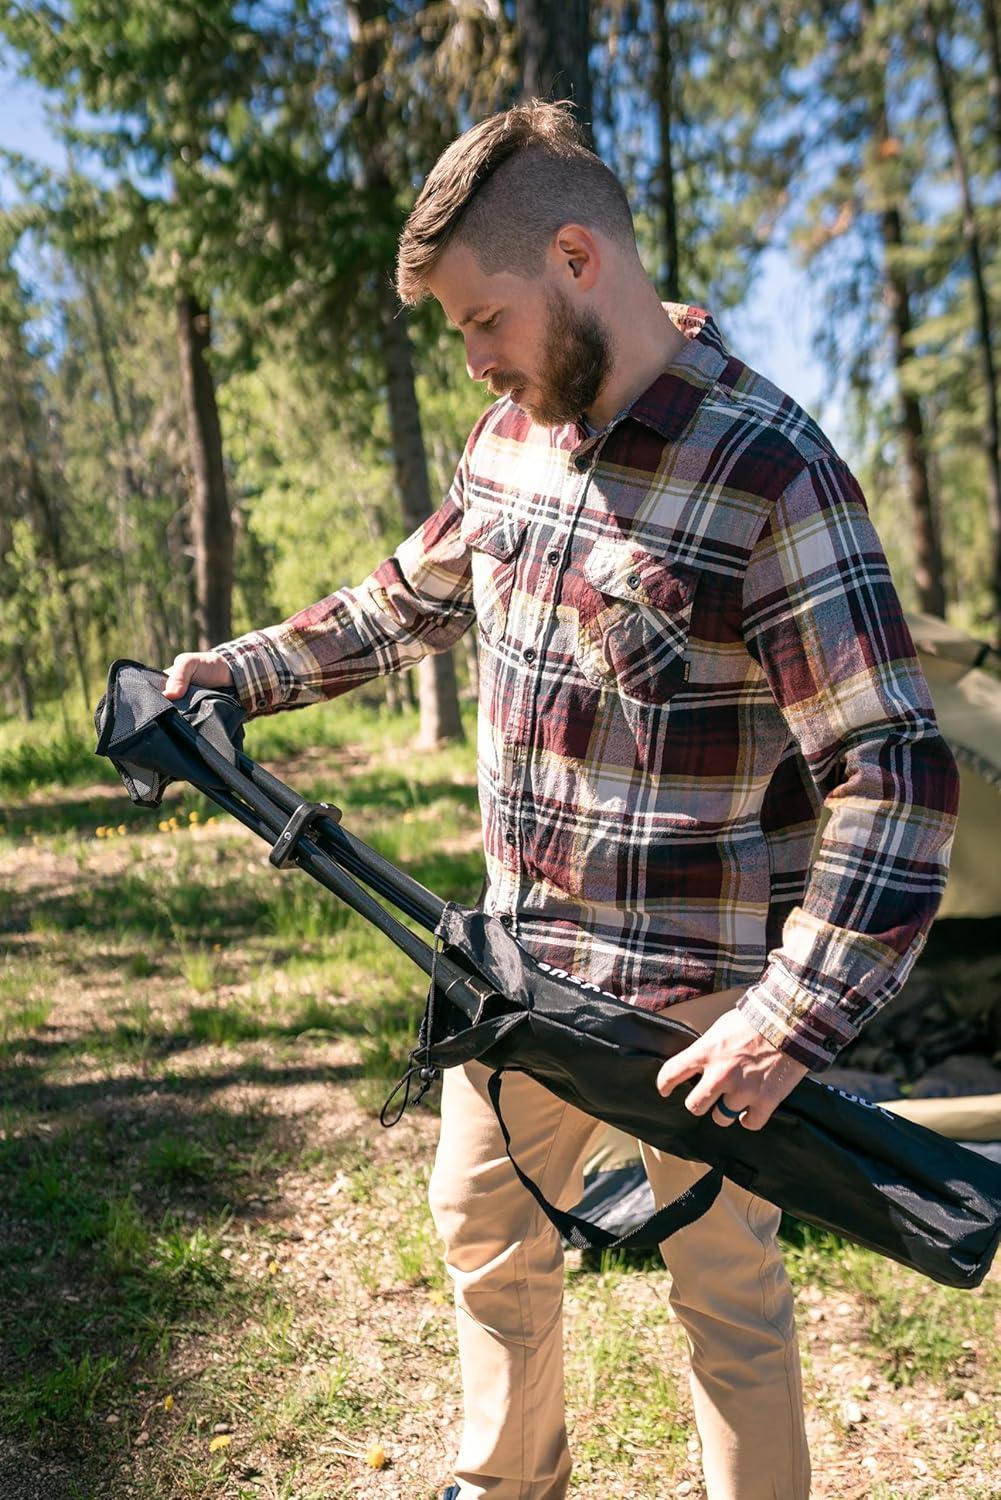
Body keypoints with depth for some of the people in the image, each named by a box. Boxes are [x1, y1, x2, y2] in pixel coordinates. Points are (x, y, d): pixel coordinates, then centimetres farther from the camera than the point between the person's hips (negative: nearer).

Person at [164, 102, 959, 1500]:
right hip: (520, 950, 8)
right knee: (486, 1223, 23)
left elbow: (895, 778, -23)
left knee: (727, 1292, 12)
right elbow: (415, 596, 19)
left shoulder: (770, 473, -21)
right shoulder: (511, 435, 1)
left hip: (695, 990, -7)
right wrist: (249, 666, 12)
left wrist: (792, 1014, -29)